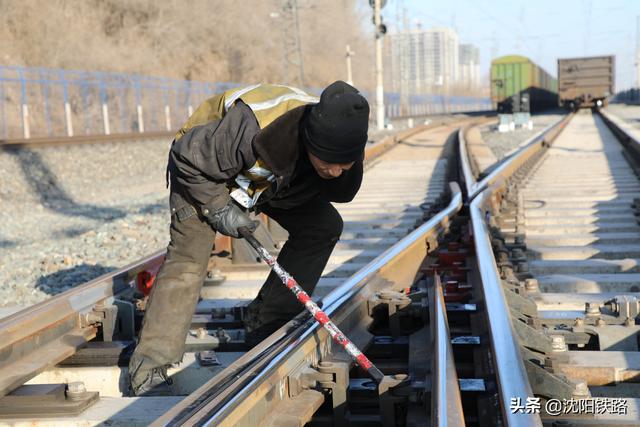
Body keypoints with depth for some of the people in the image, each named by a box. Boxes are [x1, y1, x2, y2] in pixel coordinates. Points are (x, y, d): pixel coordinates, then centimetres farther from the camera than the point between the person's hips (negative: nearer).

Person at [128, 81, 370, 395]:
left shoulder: (342, 143, -26)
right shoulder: (252, 130, -46)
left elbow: (341, 192, -4)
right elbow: (189, 158, -30)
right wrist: (219, 209, -29)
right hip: (203, 174, -6)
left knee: (324, 226, -5)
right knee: (188, 258, -20)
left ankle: (266, 323, 3)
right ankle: (148, 370, -16)